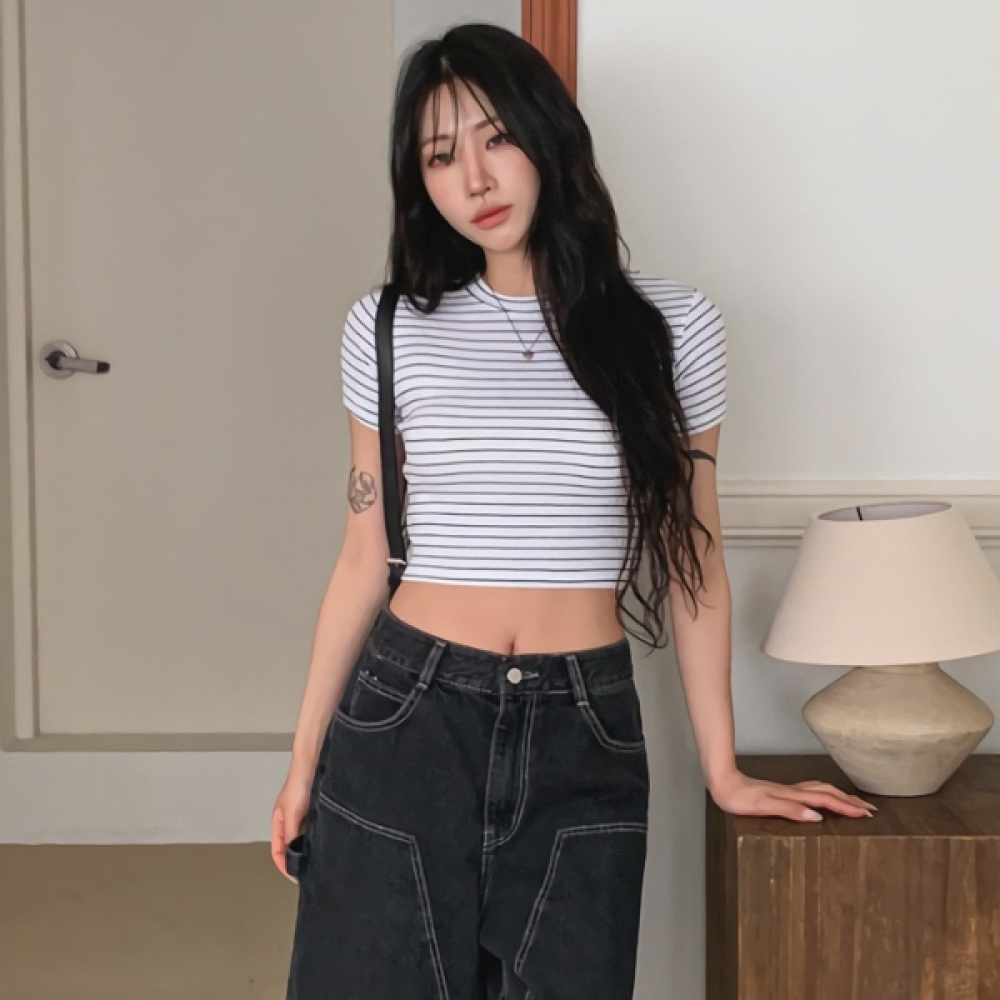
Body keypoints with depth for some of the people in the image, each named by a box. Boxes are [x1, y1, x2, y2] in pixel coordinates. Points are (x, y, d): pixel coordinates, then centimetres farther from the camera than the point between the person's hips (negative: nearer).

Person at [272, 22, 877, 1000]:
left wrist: (722, 770, 8)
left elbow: (691, 560, 5)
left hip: (582, 736, 0)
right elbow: (363, 560, 6)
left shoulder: (672, 327, -1)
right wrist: (305, 756, 9)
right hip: (405, 719, 1)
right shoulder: (390, 330, 0)